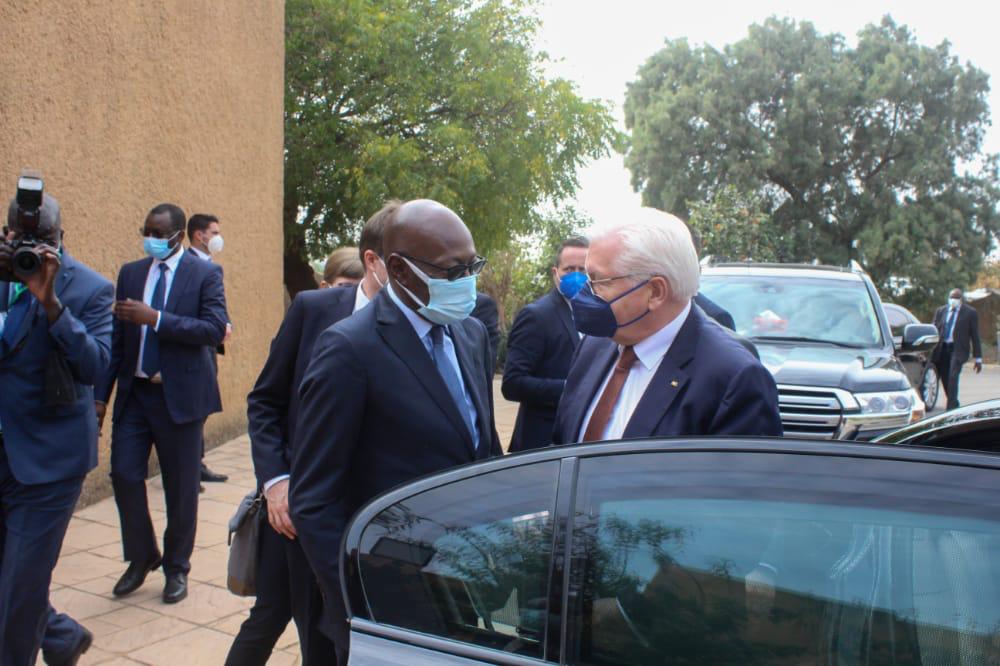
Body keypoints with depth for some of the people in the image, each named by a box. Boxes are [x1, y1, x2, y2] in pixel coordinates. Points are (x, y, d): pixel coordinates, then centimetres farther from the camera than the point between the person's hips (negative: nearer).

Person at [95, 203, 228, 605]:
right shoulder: (130, 273, 9)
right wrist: (101, 395, 5)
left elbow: (215, 329, -17)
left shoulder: (205, 274, -4)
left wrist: (155, 318, -24)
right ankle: (141, 557, 24)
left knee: (181, 487, 6)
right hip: (134, 393, 4)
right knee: (124, 475, 1)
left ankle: (176, 567, 24)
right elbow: (117, 338, 10)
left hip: (180, 395, -4)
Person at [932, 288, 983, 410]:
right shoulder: (940, 311, 11)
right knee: (945, 380, 7)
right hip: (941, 349, 4)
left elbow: (975, 336, 2)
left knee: (953, 377, -19)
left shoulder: (970, 312, 1)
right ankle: (954, 405, 26)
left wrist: (978, 358, 0)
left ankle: (951, 408, -15)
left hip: (957, 349, -4)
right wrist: (930, 352, 3)